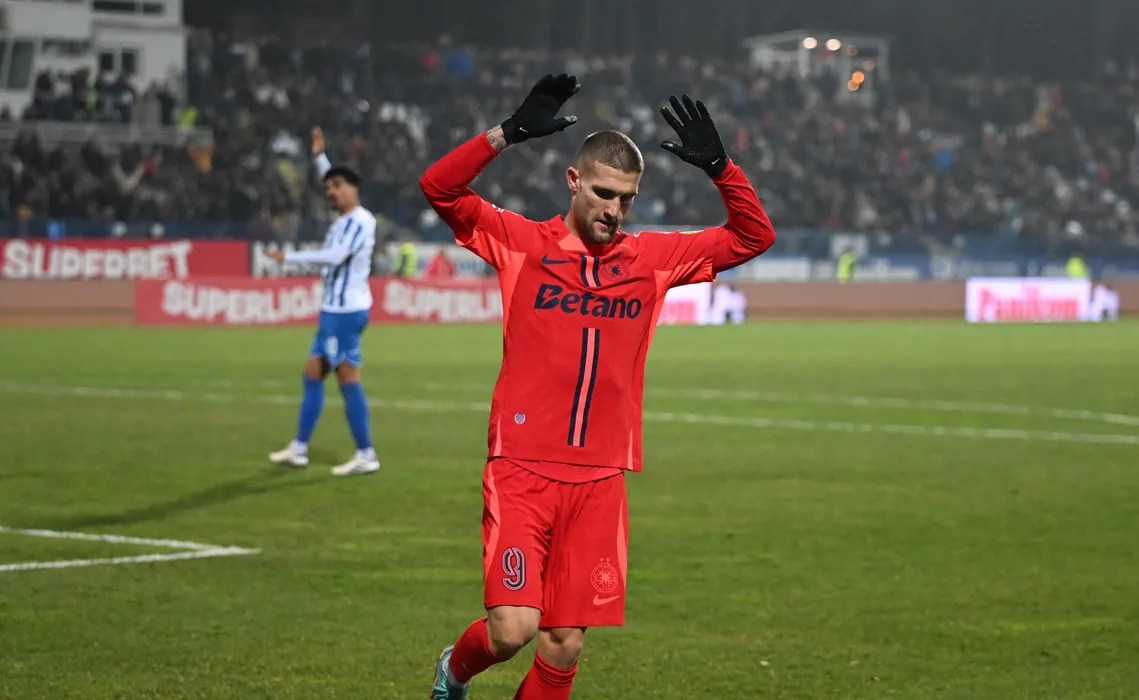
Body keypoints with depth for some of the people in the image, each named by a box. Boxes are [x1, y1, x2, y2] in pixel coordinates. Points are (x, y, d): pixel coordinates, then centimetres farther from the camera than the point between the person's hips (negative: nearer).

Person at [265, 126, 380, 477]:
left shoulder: (360, 221, -15)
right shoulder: (344, 220, 12)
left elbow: (335, 256, -28)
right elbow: (333, 182, 33)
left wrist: (290, 258, -23)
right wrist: (320, 157, 30)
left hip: (347, 311, -10)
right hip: (334, 310, 10)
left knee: (348, 378, -9)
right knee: (313, 373, 12)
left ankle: (366, 456, -7)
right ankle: (299, 448, 17)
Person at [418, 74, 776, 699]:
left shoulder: (653, 258, 10)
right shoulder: (521, 243, 1)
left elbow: (753, 237, 13)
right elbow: (438, 186, -9)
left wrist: (718, 167, -2)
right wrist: (510, 133, -19)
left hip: (599, 481, 3)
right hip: (521, 470, -3)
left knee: (564, 646, 2)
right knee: (512, 631, -12)